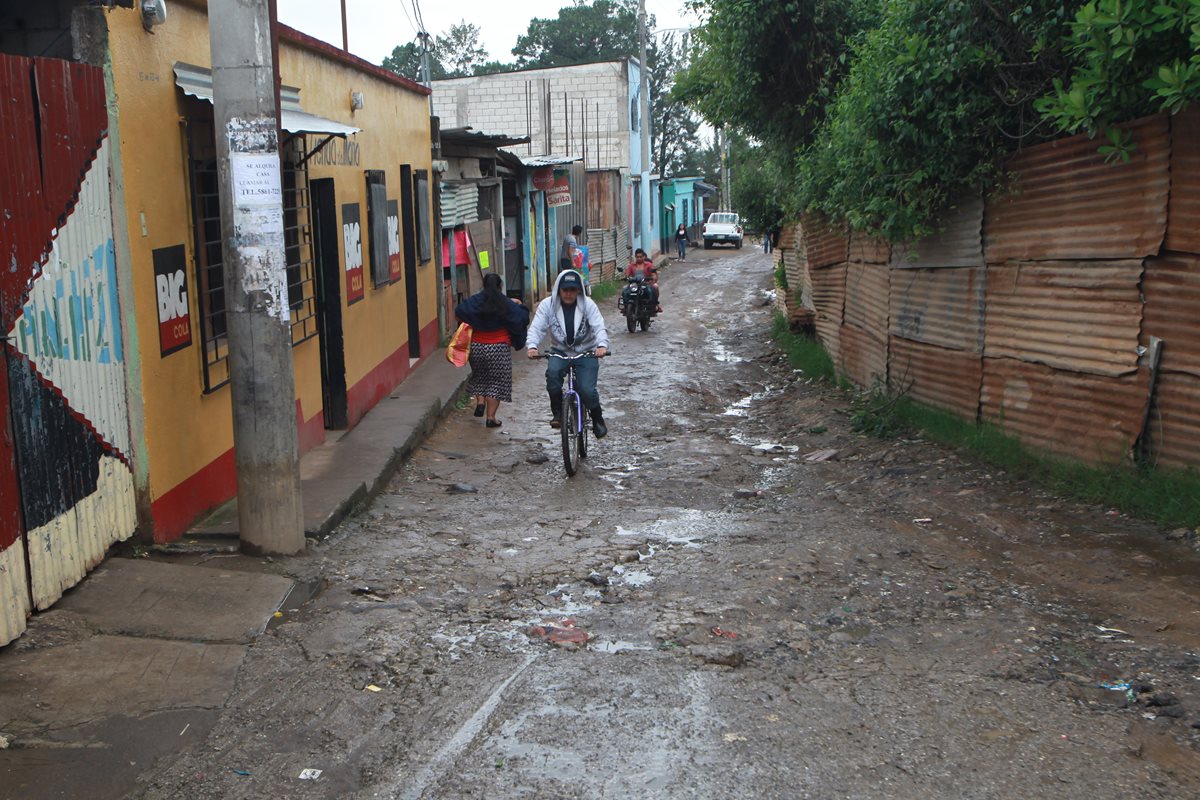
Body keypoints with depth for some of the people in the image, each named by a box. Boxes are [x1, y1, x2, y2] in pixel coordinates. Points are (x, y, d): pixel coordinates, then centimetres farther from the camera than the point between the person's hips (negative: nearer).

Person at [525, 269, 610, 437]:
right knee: (553, 371, -32)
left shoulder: (588, 304, -9)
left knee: (587, 390, -16)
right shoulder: (547, 305, -7)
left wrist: (602, 345, -38)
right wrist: (532, 346, -34)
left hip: (586, 352, -1)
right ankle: (557, 412, -12)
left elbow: (599, 327, -17)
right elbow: (536, 327, -13)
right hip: (559, 351, 1)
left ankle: (597, 419, 15)